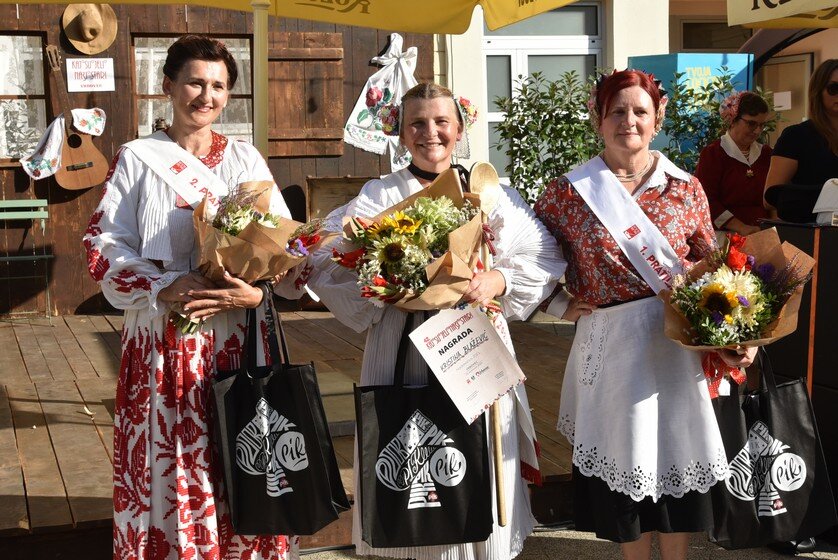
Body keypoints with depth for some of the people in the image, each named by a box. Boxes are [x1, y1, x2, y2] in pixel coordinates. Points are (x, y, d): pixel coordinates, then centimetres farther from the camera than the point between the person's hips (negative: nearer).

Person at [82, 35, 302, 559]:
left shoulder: (247, 158, 11)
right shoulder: (137, 158, 6)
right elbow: (106, 248, -1)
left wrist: (256, 292, -14)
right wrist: (165, 289, -17)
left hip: (240, 336, 2)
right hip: (167, 341, -1)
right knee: (172, 471, 0)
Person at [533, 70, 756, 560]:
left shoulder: (686, 189, 3)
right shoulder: (568, 192, 0)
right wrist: (559, 305, 0)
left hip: (679, 343, 1)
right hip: (609, 346, -1)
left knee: (677, 454, 9)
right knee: (623, 462, 7)